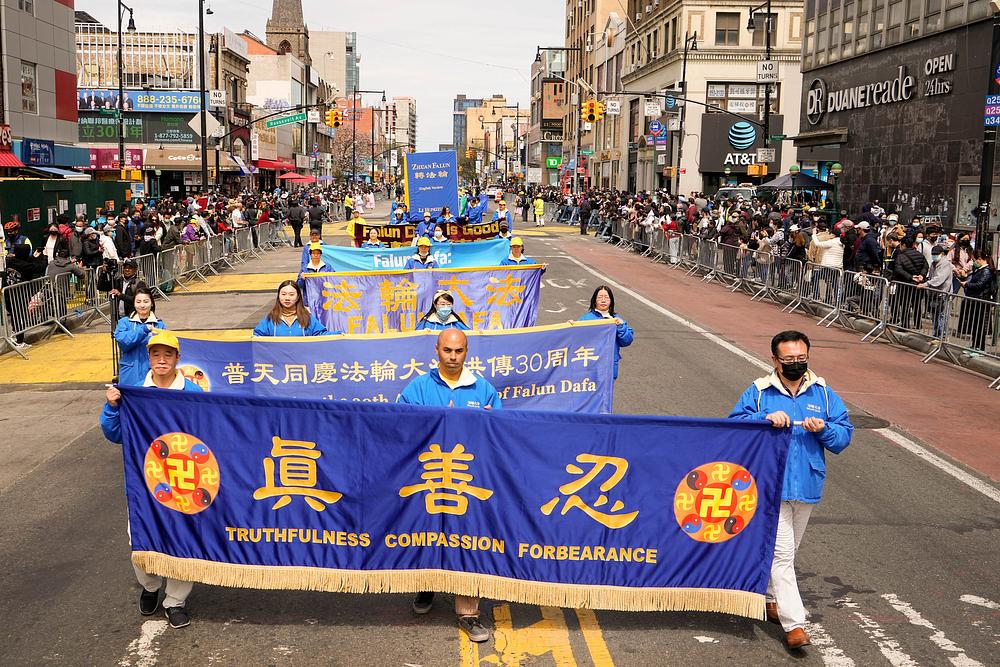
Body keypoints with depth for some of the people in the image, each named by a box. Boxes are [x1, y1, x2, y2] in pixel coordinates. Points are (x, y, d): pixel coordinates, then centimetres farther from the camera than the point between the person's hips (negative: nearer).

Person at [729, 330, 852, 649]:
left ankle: (772, 599, 39)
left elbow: (844, 435, 3)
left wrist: (824, 429, -17)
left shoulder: (823, 393, 4)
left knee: (785, 550, 19)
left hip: (807, 487, 4)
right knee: (782, 553, -8)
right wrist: (765, 419, -24)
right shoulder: (758, 392, -4)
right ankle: (794, 623, -7)